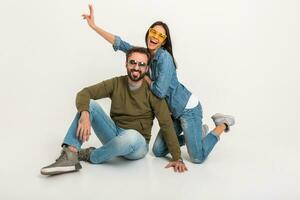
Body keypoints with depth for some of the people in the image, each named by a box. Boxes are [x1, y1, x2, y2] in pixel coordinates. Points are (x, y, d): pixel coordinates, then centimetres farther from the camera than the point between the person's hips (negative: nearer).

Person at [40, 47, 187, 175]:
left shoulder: (152, 91, -11)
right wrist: (84, 115, -35)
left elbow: (166, 124, -14)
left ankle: (91, 156, -12)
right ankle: (70, 156, -31)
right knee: (89, 104, -15)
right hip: (114, 135, 3)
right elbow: (84, 93, -12)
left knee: (131, 136, -40)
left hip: (137, 145, -3)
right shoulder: (116, 83, -2)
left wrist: (177, 158, -21)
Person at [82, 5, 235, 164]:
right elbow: (119, 43, 2)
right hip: (175, 112, 8)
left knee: (197, 158, -6)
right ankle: (196, 133, 23)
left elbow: (160, 91, -25)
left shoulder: (164, 57, -20)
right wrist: (94, 26, -1)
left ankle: (223, 124, 14)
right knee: (158, 151, 10)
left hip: (188, 109, -8)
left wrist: (145, 77, -9)